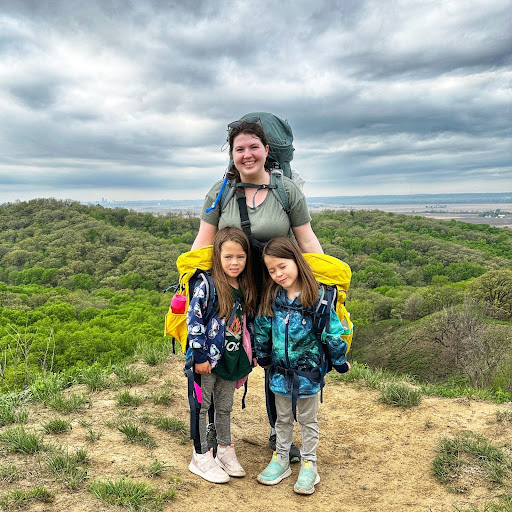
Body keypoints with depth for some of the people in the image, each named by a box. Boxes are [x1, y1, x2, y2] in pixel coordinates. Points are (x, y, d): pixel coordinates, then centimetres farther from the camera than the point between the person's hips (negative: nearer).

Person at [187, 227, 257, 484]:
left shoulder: (246, 289, 4)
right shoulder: (207, 286, -17)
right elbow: (193, 321, -17)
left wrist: (251, 355, 14)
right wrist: (199, 356, -17)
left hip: (231, 359, 6)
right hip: (207, 358, -6)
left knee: (225, 407, 20)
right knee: (202, 406, 9)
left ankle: (224, 450, 36)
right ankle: (201, 456, 23)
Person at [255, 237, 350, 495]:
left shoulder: (317, 296, -16)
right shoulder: (271, 297, -5)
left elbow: (332, 331, -9)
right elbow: (261, 329, 8)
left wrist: (340, 362, -3)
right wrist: (263, 357, 15)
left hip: (308, 369, -3)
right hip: (280, 369, 4)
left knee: (308, 419, 14)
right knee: (282, 417, 19)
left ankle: (309, 464, 29)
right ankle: (280, 459, 35)